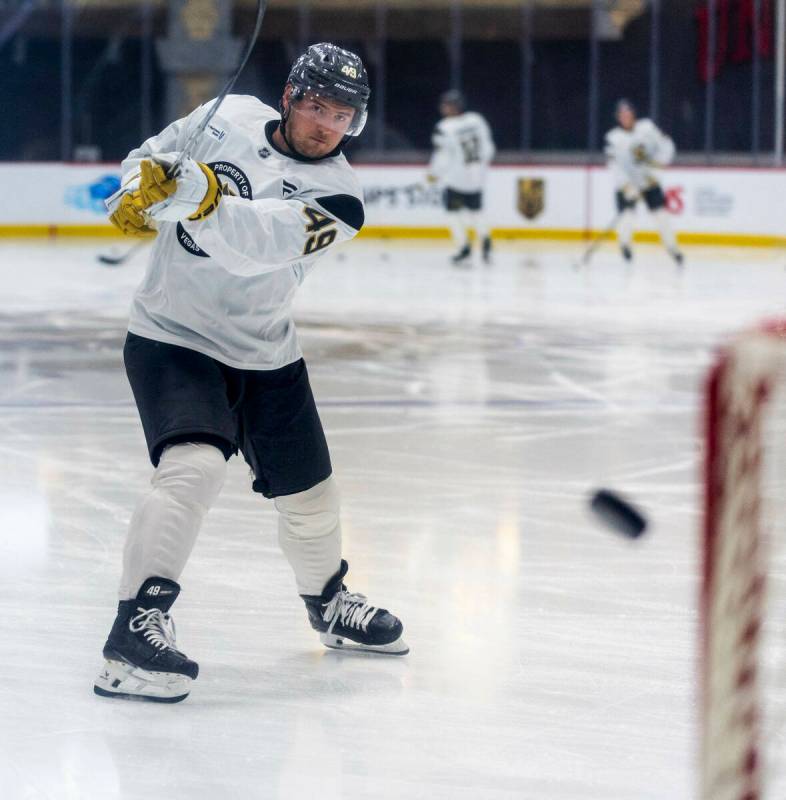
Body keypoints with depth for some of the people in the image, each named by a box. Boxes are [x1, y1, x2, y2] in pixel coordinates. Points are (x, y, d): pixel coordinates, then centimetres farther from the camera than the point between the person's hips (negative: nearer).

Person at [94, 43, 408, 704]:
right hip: (171, 338, -3)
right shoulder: (230, 116, -7)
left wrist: (200, 199, -49)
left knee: (309, 494, 15)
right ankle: (137, 625, -26)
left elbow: (262, 241, -32)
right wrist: (142, 189, -14)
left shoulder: (336, 192, -13)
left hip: (265, 357, 3)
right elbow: (150, 159, 9)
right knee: (193, 468, -28)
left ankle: (328, 599, 44)